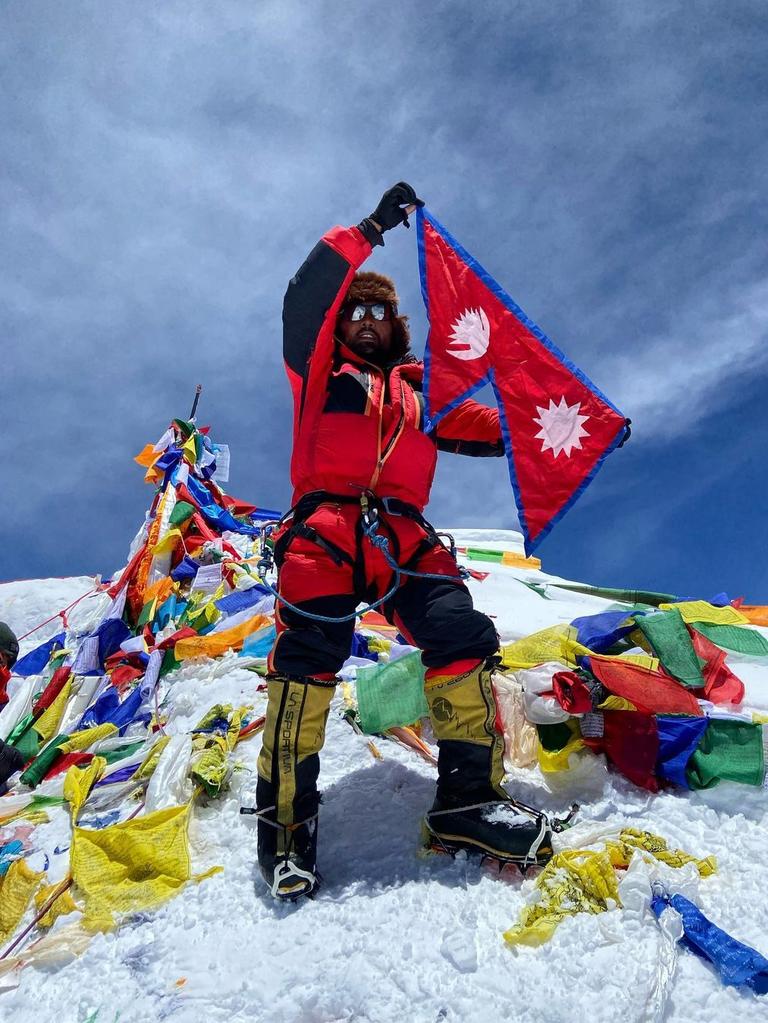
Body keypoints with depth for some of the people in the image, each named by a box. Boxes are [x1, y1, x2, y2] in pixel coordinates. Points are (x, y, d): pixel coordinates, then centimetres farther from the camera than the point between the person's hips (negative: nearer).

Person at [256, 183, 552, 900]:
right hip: (324, 526, -3)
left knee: (461, 637, -18)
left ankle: (469, 799, -11)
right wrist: (370, 230, 4)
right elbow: (305, 299, 8)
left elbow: (487, 430, 22)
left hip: (402, 535, 3)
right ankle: (286, 821, -16)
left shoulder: (420, 390, 31)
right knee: (308, 655, -22)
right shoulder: (321, 371, 23)